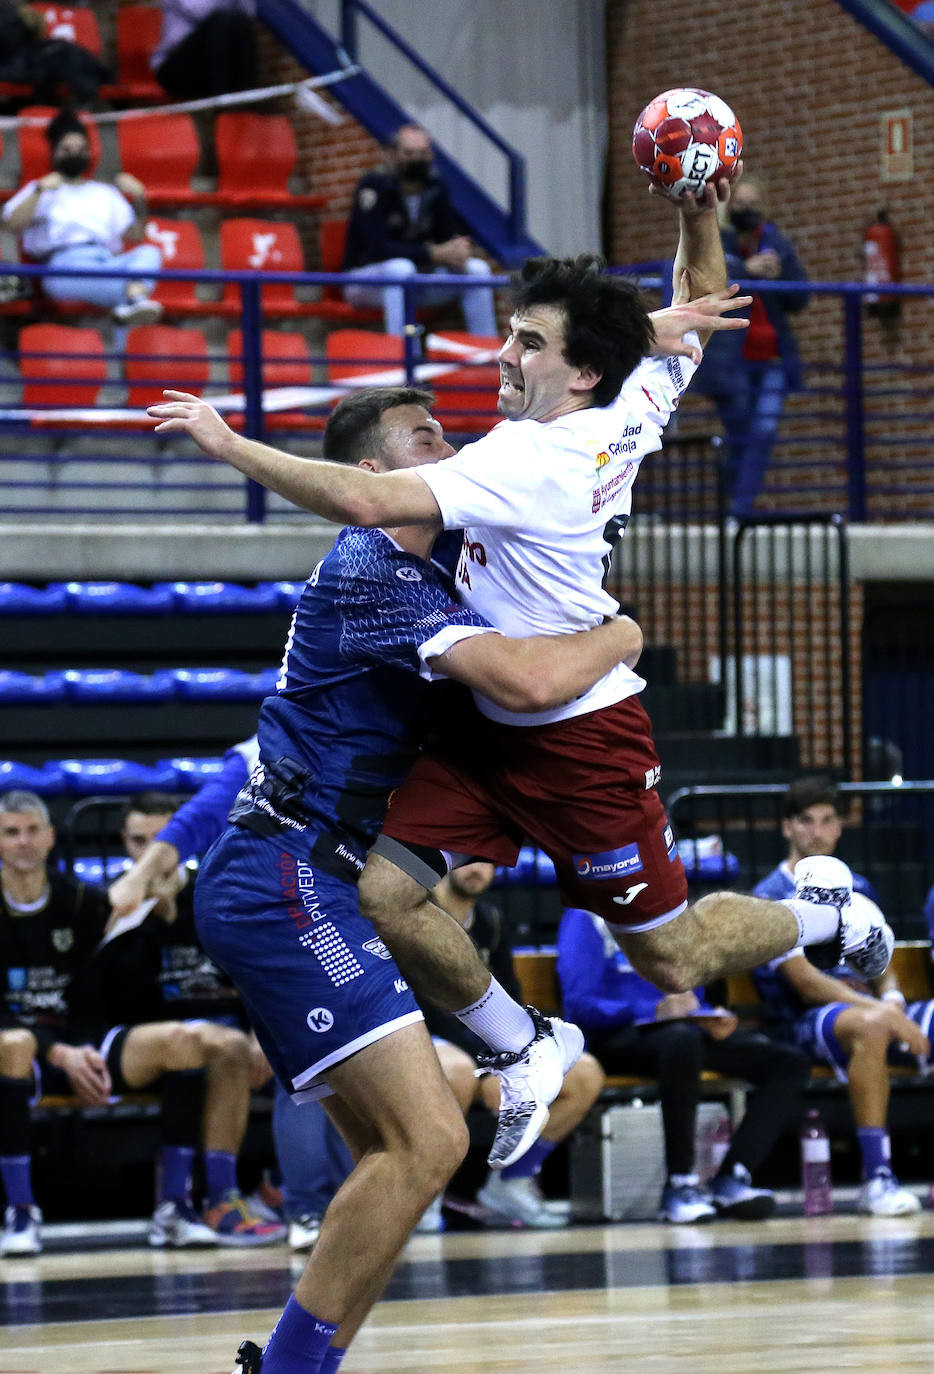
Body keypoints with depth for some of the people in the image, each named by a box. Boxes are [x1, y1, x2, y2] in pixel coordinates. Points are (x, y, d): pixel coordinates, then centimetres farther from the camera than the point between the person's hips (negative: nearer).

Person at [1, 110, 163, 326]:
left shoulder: (105, 193, 38)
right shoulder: (38, 190, 28)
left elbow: (134, 235, 27)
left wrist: (139, 200, 11)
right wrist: (40, 191, -1)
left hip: (108, 262, 3)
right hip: (63, 264, -3)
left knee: (149, 252, -32)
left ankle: (133, 301, -59)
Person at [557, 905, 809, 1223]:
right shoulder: (589, 919, 2)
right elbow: (579, 1006, -10)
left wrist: (714, 1019, 1)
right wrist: (654, 1009, -20)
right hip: (620, 1037, -7)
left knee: (791, 1063, -13)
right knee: (682, 1040, -42)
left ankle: (730, 1181, -26)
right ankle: (679, 1184, -36)